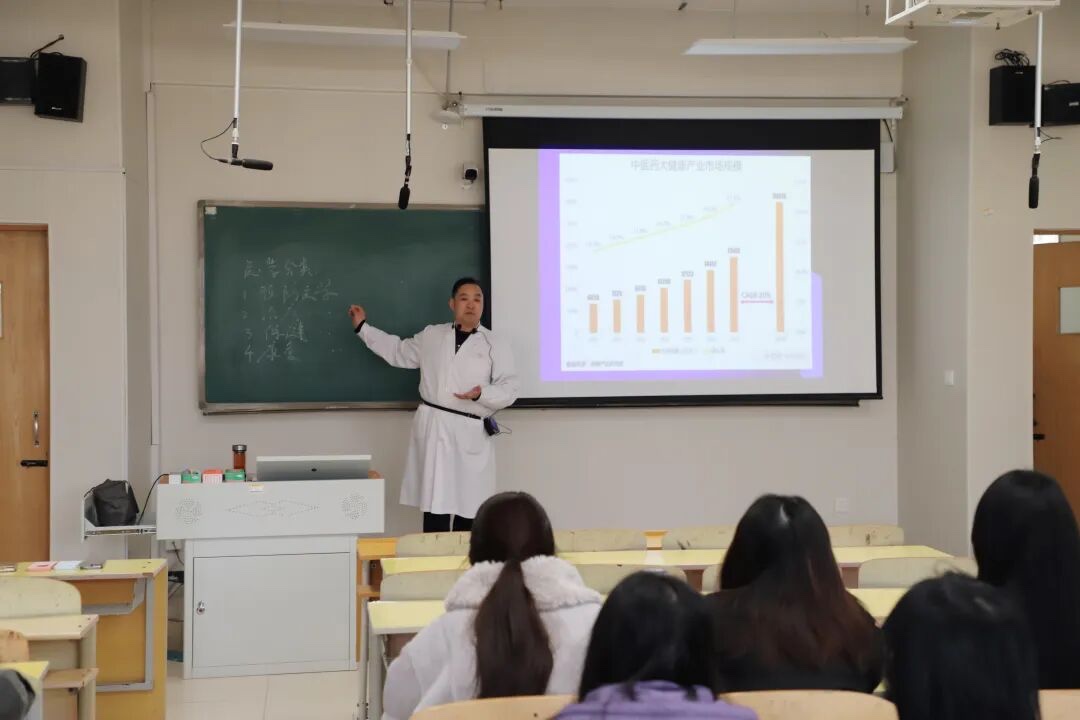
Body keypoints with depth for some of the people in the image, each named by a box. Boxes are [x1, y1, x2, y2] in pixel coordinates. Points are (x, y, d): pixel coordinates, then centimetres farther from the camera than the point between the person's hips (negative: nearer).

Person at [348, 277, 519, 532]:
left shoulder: (495, 345, 4)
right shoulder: (431, 336, 13)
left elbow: (508, 389, -1)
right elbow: (399, 352, 25)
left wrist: (481, 394, -20)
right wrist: (363, 327, 25)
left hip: (469, 433, -1)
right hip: (432, 427, 2)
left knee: (468, 507, -1)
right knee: (434, 503, -4)